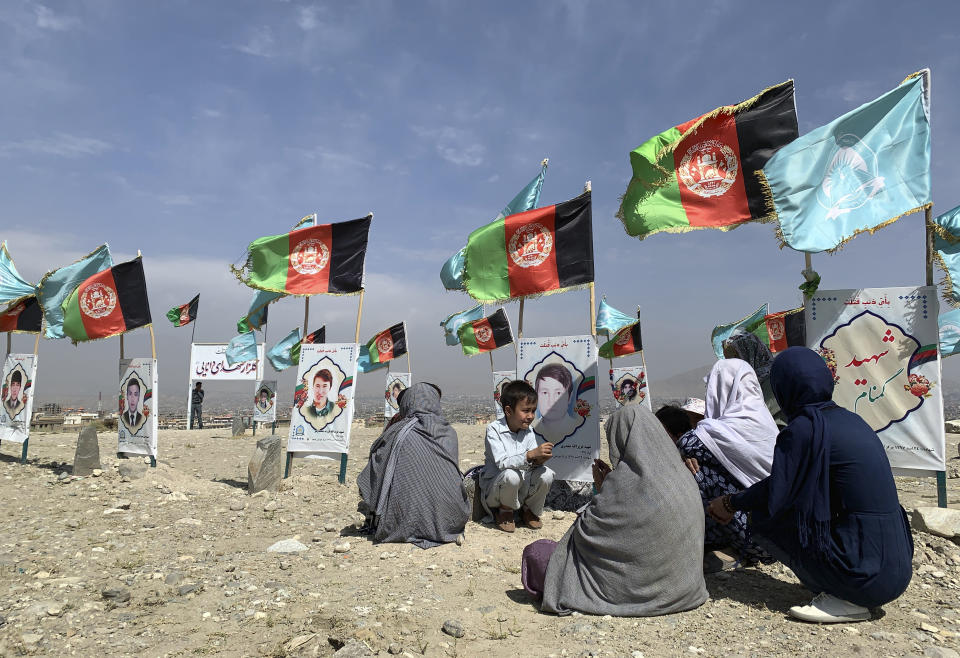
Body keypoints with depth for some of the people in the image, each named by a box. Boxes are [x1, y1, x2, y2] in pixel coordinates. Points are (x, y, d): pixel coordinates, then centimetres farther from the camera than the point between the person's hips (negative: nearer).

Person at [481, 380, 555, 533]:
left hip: (522, 487, 5)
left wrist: (538, 461, -29)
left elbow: (533, 461, -3)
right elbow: (502, 463, -29)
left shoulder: (528, 432, 2)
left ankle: (529, 509, 7)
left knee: (546, 473, -21)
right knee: (511, 475, -36)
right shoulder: (494, 430, -16)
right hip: (493, 489, -5)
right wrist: (530, 454, -40)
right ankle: (505, 511, -4)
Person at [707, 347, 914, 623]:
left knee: (763, 518, 2)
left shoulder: (803, 427, -14)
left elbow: (773, 498, -13)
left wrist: (731, 503, 6)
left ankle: (846, 600, -1)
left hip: (866, 575, -8)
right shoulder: (849, 419, 11)